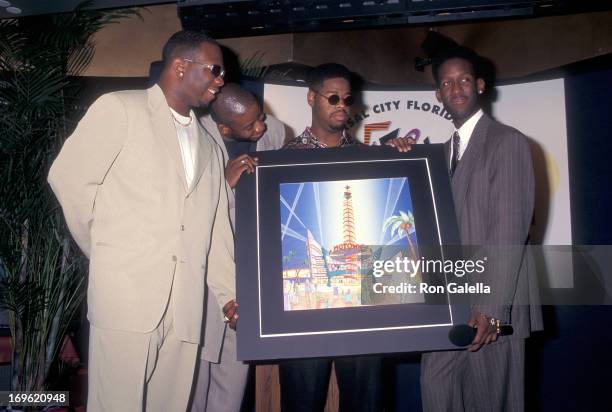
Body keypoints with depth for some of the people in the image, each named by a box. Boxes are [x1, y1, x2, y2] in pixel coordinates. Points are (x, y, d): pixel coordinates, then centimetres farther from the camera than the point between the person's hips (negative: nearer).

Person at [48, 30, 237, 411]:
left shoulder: (210, 147, 20)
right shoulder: (119, 108, 2)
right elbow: (69, 178, -2)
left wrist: (229, 293, 11)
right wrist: (105, 250, 4)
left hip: (186, 306, 5)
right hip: (126, 291, -5)